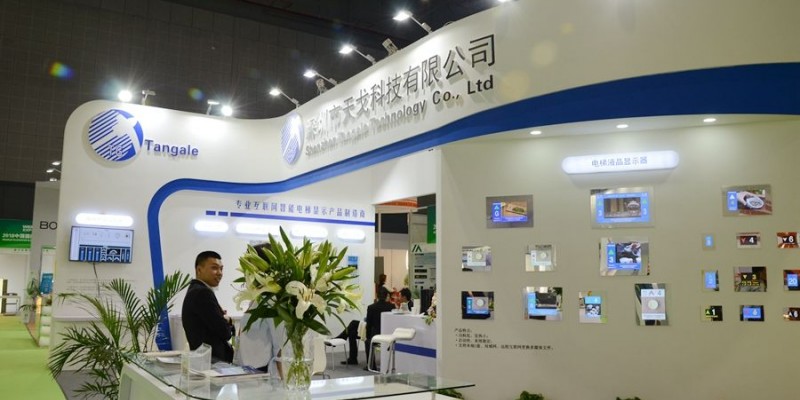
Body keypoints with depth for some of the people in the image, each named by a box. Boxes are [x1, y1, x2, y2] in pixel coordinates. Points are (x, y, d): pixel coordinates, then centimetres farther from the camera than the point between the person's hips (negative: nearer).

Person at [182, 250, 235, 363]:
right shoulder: (203, 293, -16)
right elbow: (224, 332, -18)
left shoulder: (195, 291, 14)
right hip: (212, 360, -10)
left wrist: (226, 320, -4)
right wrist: (228, 320, 3)